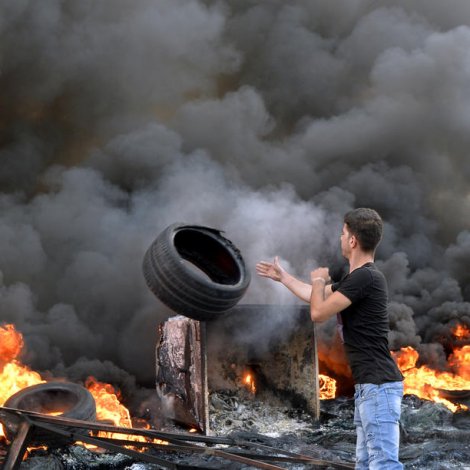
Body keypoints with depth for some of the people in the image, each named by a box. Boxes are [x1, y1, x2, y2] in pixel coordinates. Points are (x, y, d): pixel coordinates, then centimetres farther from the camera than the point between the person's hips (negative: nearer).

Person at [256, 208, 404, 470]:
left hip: (379, 385, -10)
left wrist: (319, 280, 9)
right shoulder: (358, 278, 17)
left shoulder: (365, 277, -15)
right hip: (368, 384, 10)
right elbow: (317, 297, 34)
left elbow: (318, 313, -11)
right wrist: (282, 276, 44)